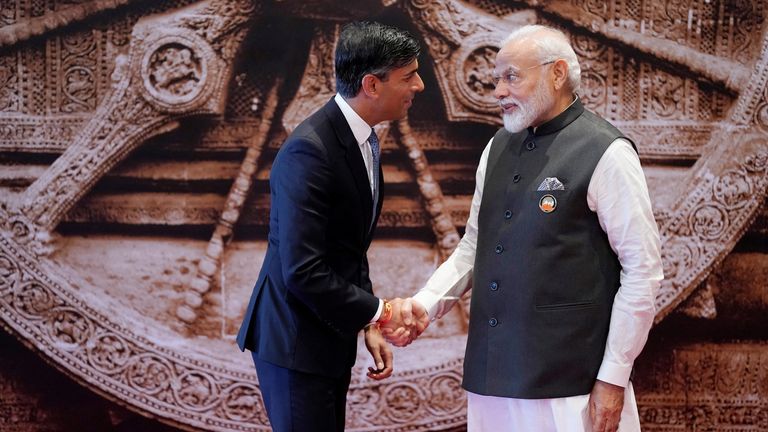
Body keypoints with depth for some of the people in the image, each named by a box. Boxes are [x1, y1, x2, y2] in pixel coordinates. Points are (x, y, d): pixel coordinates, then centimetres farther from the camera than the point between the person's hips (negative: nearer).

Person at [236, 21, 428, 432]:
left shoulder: (362, 139, 7)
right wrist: (377, 312, -15)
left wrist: (367, 325, 7)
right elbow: (303, 272, -25)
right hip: (295, 339, -9)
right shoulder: (310, 151, -22)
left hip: (330, 335, 9)